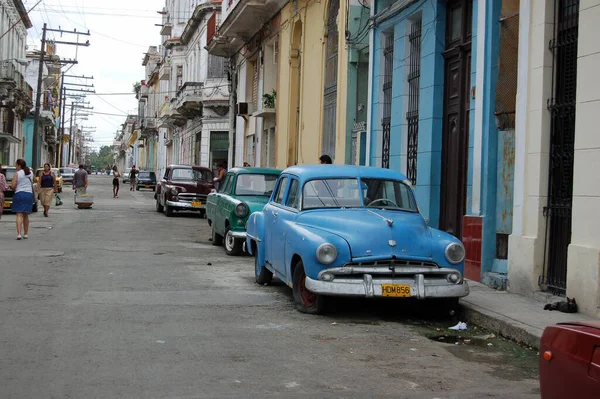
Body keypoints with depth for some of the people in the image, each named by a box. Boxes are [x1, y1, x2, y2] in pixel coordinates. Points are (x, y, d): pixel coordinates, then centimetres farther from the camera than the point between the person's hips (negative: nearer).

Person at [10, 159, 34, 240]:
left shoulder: (17, 174, -7)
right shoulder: (31, 173, 10)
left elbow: (13, 186, -11)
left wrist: (13, 189, 10)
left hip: (19, 194, -5)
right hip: (29, 194, 5)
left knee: (19, 215, -7)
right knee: (26, 215, 12)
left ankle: (19, 234, -18)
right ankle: (25, 234, 15)